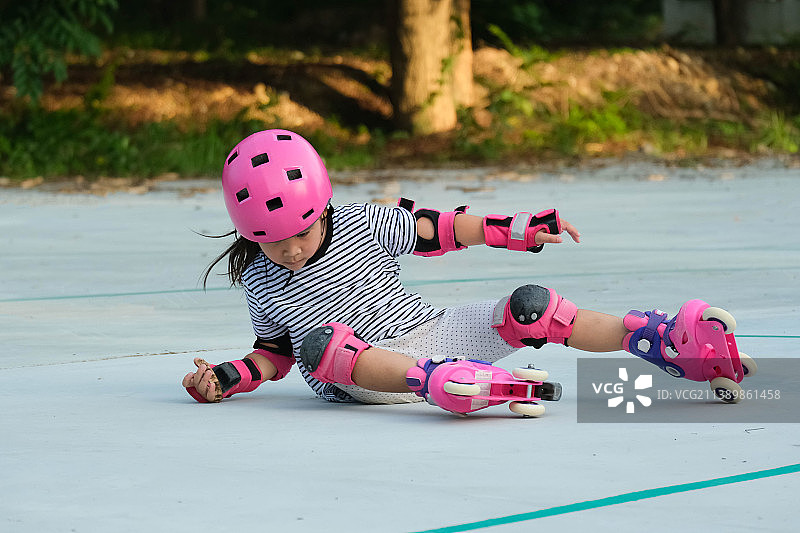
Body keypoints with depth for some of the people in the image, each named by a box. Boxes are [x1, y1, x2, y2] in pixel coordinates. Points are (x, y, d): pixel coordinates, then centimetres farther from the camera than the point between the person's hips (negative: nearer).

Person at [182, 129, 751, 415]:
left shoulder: (360, 223, -1)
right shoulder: (259, 281, 1)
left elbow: (435, 230, 5)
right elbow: (274, 351, 12)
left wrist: (516, 229, 1)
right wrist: (229, 377, -6)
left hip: (430, 331, 2)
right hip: (362, 373, -2)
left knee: (528, 308, -19)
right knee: (319, 341, -37)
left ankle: (663, 341, -23)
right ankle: (434, 383, -60)